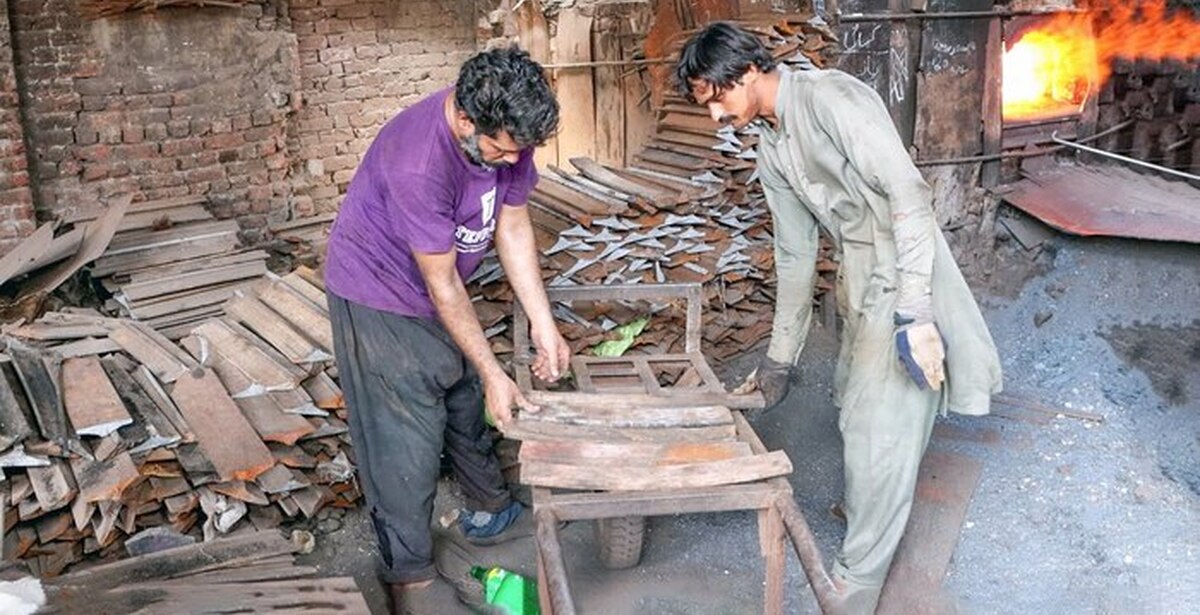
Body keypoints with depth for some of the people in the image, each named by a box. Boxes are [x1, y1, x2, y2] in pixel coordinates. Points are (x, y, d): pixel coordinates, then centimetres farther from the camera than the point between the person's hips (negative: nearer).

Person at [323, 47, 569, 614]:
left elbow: (513, 227, -6)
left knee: (468, 401, 20)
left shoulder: (506, 133, -17)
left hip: (440, 289, 7)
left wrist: (545, 327, -7)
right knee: (404, 436, -3)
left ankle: (489, 510, 41)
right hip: (380, 293, -7)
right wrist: (493, 373, -21)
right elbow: (443, 286, -28)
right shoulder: (418, 163, -38)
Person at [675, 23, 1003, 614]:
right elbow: (795, 254, 16)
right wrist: (779, 357, 19)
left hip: (903, 286, -8)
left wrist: (914, 311, -30)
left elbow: (909, 192, -25)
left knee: (879, 430, -2)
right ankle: (862, 510, 44)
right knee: (856, 414, 20)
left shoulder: (830, 97, -17)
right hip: (859, 288, 8)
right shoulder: (771, 150, 10)